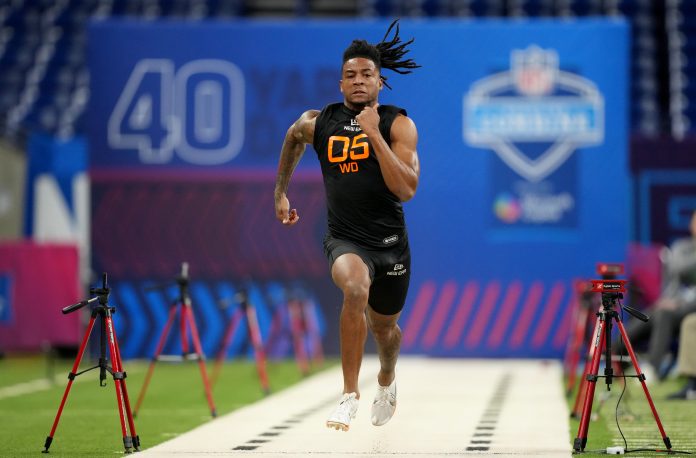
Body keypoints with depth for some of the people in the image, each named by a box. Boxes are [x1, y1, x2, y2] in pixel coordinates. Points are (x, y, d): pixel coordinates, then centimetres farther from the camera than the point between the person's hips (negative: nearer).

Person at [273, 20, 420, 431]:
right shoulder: (317, 123, -3)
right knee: (356, 289, -34)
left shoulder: (398, 125, -10)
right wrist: (281, 191, 27)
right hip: (345, 239, -1)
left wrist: (374, 135, -26)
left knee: (384, 325, 20)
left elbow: (406, 189, -22)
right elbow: (294, 138, 23)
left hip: (391, 241, 1)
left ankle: (387, 378, 58)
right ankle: (350, 396, -28)